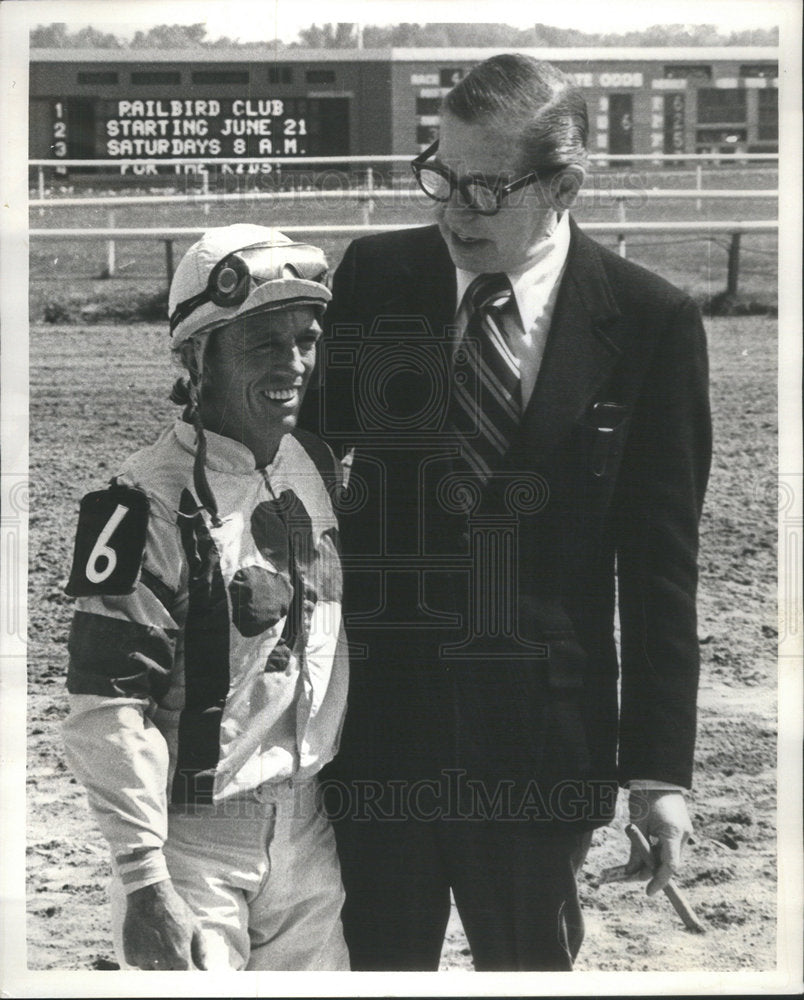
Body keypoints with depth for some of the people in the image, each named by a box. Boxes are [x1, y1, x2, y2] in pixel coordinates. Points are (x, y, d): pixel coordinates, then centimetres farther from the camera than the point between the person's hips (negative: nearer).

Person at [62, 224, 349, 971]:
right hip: (195, 835, -7)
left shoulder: (318, 468, 6)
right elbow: (107, 706, -19)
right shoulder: (153, 502, -17)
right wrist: (143, 881, -22)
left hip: (307, 826, 7)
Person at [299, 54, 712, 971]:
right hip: (377, 712, 2)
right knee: (383, 960, 12)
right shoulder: (375, 277, 0)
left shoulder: (649, 324, -6)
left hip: (541, 733, -2)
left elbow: (659, 562, -5)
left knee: (528, 961, 12)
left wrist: (659, 766, -5)